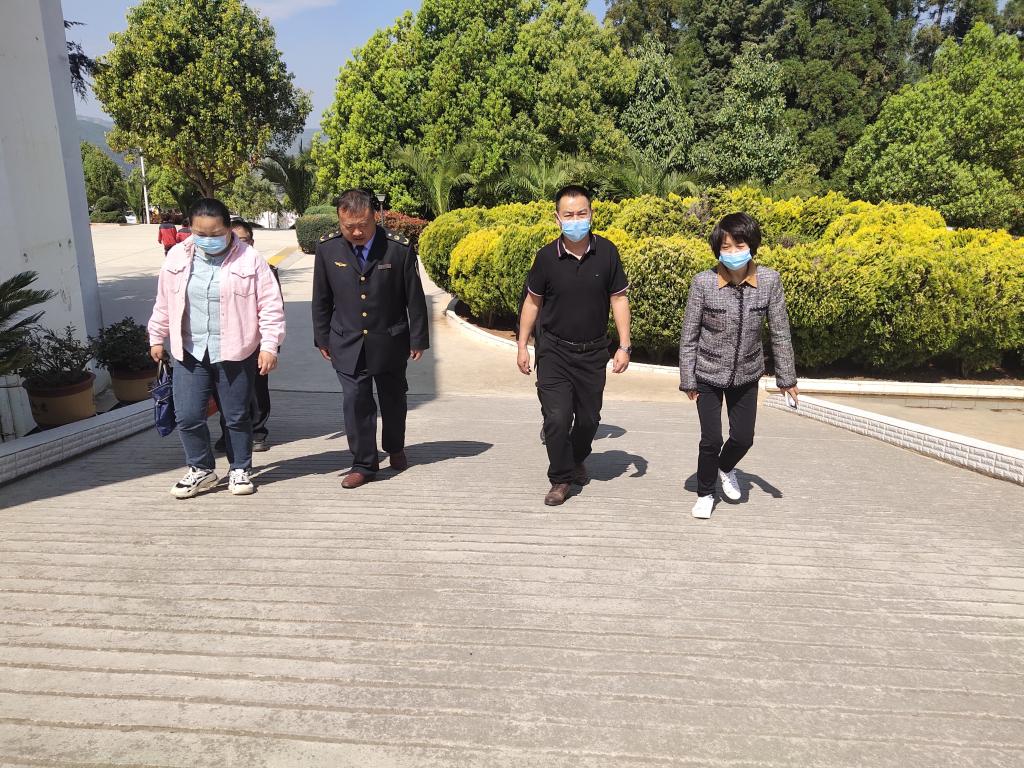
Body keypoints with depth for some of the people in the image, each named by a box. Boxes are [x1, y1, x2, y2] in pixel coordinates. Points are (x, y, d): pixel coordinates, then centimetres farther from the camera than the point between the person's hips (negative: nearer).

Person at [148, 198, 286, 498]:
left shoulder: (250, 259, -7)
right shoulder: (177, 257, 4)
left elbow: (271, 305, -7)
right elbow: (164, 302, 15)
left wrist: (269, 345, -12)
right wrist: (157, 338, 18)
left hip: (235, 353, -3)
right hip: (189, 352, 3)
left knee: (237, 416, 9)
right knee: (187, 416, 1)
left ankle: (240, 470, 27)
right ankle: (201, 469, 22)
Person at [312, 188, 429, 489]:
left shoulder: (399, 248, -15)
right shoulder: (327, 248, -8)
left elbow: (414, 298, -6)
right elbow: (321, 299, 4)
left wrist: (418, 339, -2)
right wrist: (322, 338, 8)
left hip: (390, 342, 0)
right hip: (347, 343, 1)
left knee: (393, 399, 16)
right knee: (355, 402, -2)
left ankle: (395, 448, 41)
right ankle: (364, 464, 13)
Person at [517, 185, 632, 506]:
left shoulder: (607, 252, -7)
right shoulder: (547, 256, -9)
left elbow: (618, 298, 1)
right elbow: (533, 301, 3)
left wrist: (624, 346, -3)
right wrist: (522, 346, 3)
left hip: (593, 352, 2)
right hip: (554, 350, -1)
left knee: (589, 418, 13)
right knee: (556, 417, -8)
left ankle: (577, 459, 43)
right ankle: (561, 479, 11)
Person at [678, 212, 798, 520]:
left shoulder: (769, 280, -14)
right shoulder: (703, 282, -20)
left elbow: (780, 333, -4)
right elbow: (689, 335, -11)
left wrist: (786, 377, 0)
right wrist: (687, 379, -7)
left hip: (746, 375, 2)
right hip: (708, 375, -2)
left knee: (743, 438, 11)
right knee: (711, 440, 2)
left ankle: (726, 467, 46)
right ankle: (705, 493, 29)